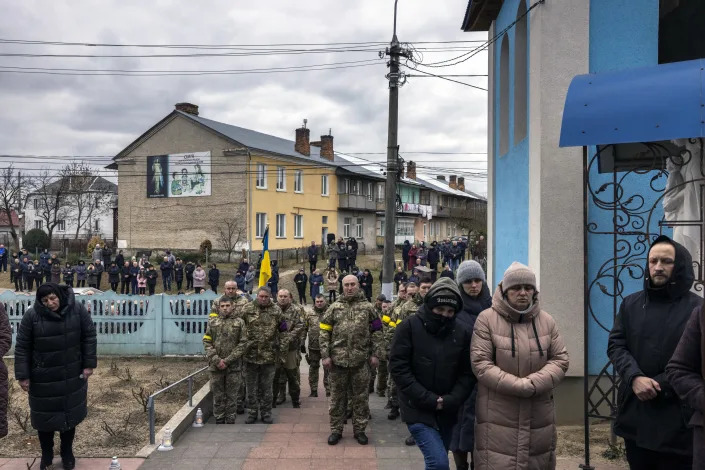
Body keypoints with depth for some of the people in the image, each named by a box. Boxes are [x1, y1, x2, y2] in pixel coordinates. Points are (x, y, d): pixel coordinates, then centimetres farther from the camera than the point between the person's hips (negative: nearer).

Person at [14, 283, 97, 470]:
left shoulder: (77, 309, -9)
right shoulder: (31, 316, -13)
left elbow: (89, 336, -2)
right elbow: (22, 347, -7)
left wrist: (89, 364, -5)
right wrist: (23, 376, -8)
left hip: (71, 375, 1)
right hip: (43, 377, -1)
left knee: (70, 413, 13)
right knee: (45, 415, 10)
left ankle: (67, 453, 32)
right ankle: (46, 455, 31)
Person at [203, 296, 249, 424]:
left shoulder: (239, 322, 1)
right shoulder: (212, 322, 6)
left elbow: (243, 343, -4)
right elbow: (207, 342, 2)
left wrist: (227, 360, -11)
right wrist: (216, 360, -10)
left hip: (233, 366, -1)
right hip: (215, 365, 1)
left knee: (232, 396, 6)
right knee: (217, 396, 9)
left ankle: (230, 421, 16)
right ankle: (219, 421, 19)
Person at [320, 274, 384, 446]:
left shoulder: (367, 307, 3)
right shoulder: (334, 308, 4)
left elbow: (376, 332, 4)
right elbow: (325, 332, 3)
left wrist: (376, 354, -3)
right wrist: (325, 355, -4)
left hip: (361, 360, 0)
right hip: (338, 359, 1)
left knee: (361, 396, 8)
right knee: (337, 396, 10)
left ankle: (359, 430, 22)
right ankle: (336, 430, 21)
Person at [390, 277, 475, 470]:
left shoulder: (464, 332, -1)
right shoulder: (409, 327, -9)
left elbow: (468, 373, 2)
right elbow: (398, 367, -11)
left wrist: (450, 401, -12)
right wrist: (428, 399, -16)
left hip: (447, 411, 4)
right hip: (418, 409, -4)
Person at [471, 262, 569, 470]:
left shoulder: (547, 321, 8)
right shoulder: (487, 319, -6)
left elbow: (560, 359, 5)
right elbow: (481, 364, -11)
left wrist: (533, 383, -13)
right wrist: (521, 386, -18)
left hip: (539, 416, 4)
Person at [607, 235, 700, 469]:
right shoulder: (630, 304, 9)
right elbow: (615, 345, 2)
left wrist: (661, 386, -17)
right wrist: (635, 378, -15)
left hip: (677, 418, -4)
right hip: (635, 414, 4)